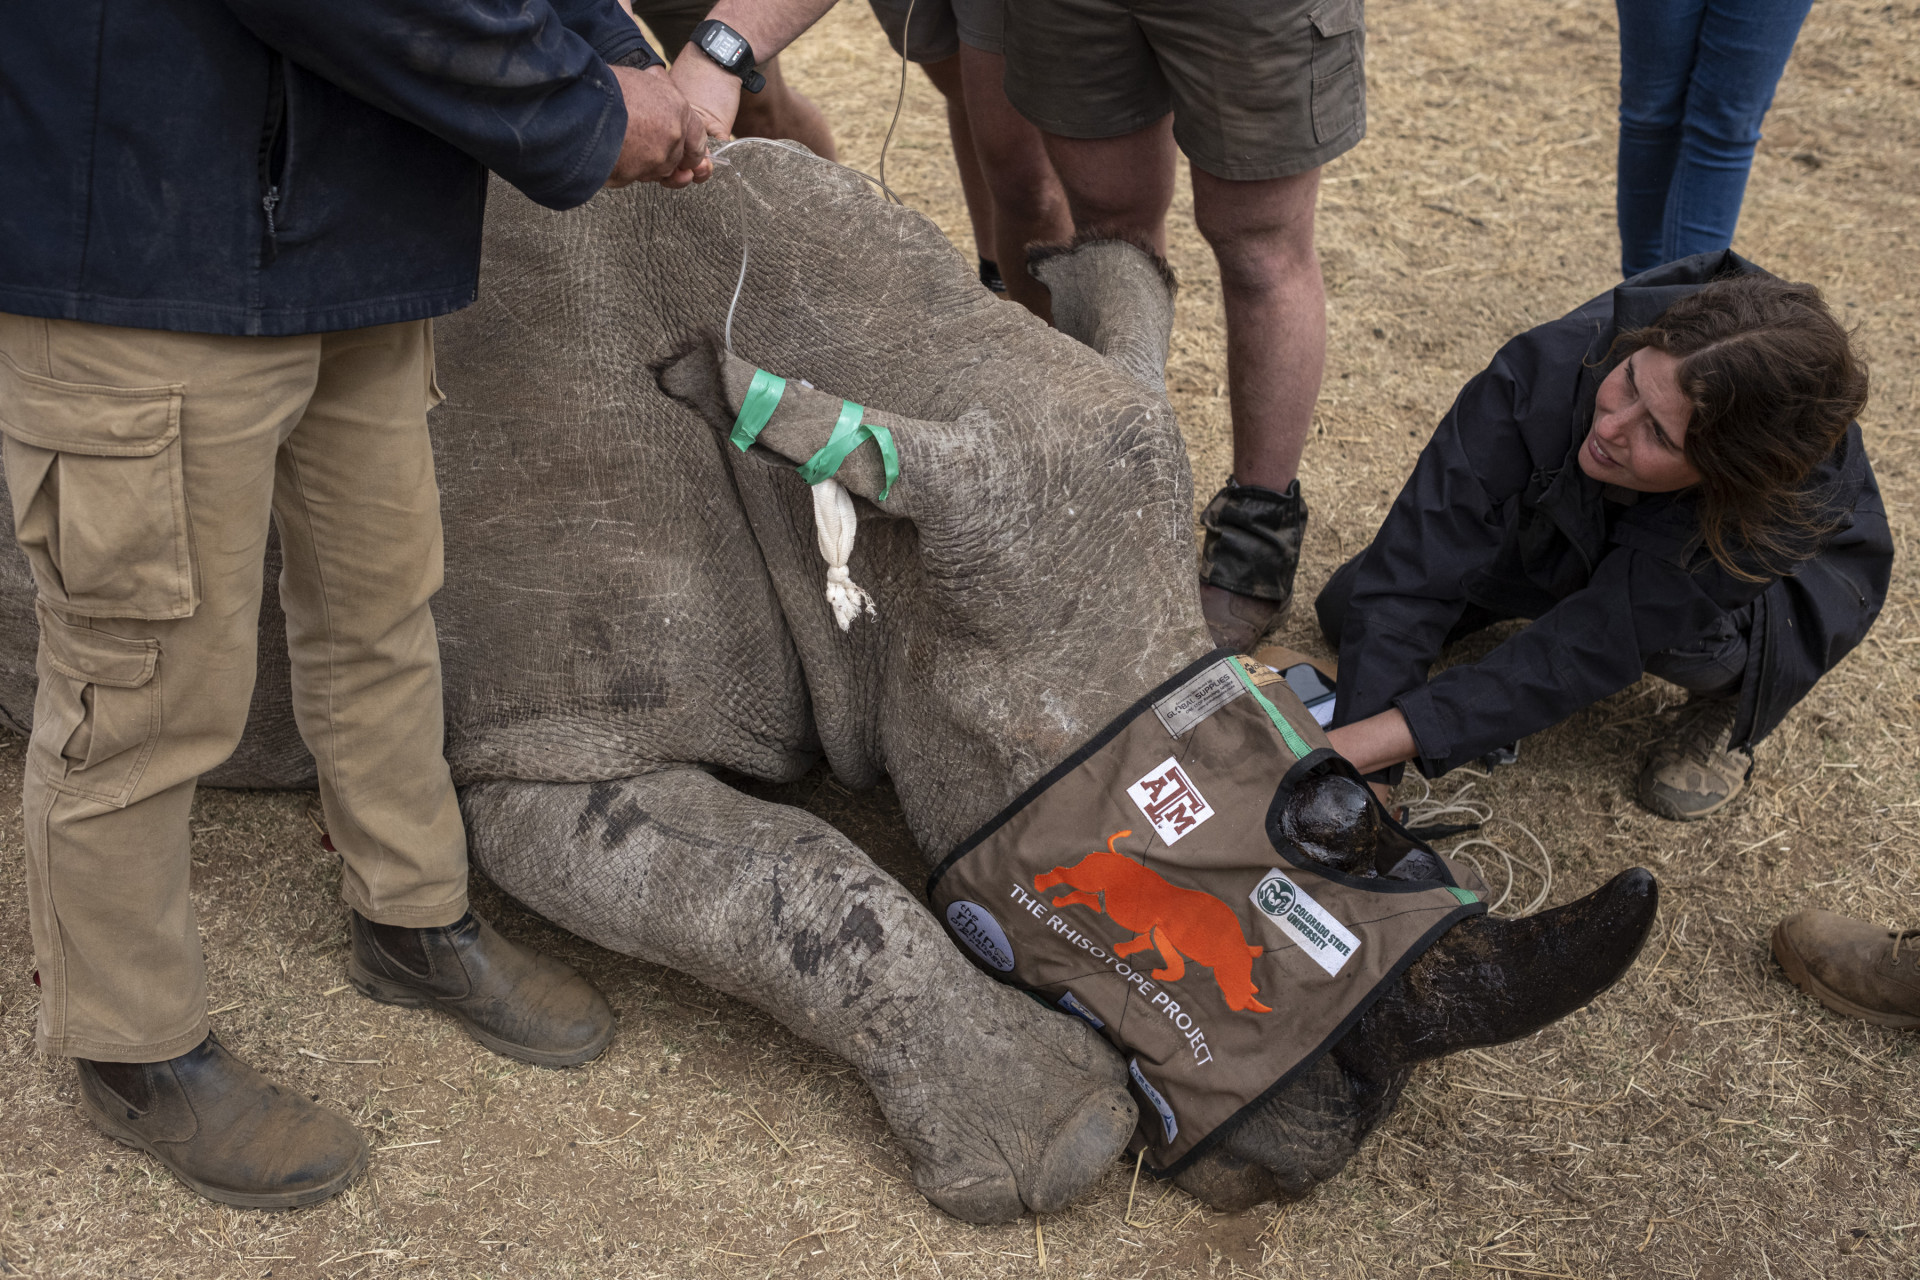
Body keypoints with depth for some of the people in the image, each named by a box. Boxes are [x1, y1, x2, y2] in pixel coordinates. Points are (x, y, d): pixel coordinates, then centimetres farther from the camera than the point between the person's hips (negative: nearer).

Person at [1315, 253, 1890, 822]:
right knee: (1350, 609, -10)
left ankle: (1732, 705, 0)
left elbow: (1587, 650, -43)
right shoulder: (1549, 366, -39)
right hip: (1577, 537, 3)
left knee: (1685, 622, -38)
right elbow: (1413, 575, -37)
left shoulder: (1800, 501, -41)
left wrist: (1364, 748, -49)